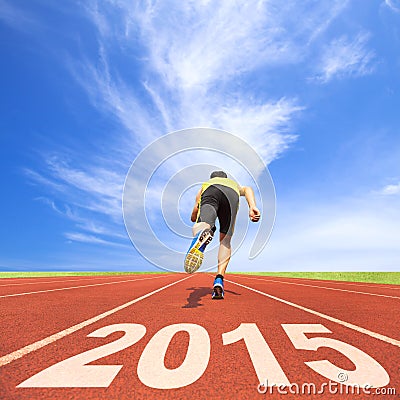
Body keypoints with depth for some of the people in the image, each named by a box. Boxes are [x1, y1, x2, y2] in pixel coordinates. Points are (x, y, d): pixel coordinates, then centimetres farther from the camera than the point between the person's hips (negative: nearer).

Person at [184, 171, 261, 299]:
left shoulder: (206, 184, 46)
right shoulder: (234, 184, 47)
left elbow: (193, 217, 41)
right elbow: (247, 189, 18)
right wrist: (253, 207, 3)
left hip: (210, 192, 0)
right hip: (232, 194, 1)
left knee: (200, 225, -24)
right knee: (225, 241, 10)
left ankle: (202, 234, -62)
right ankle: (219, 279, -7)